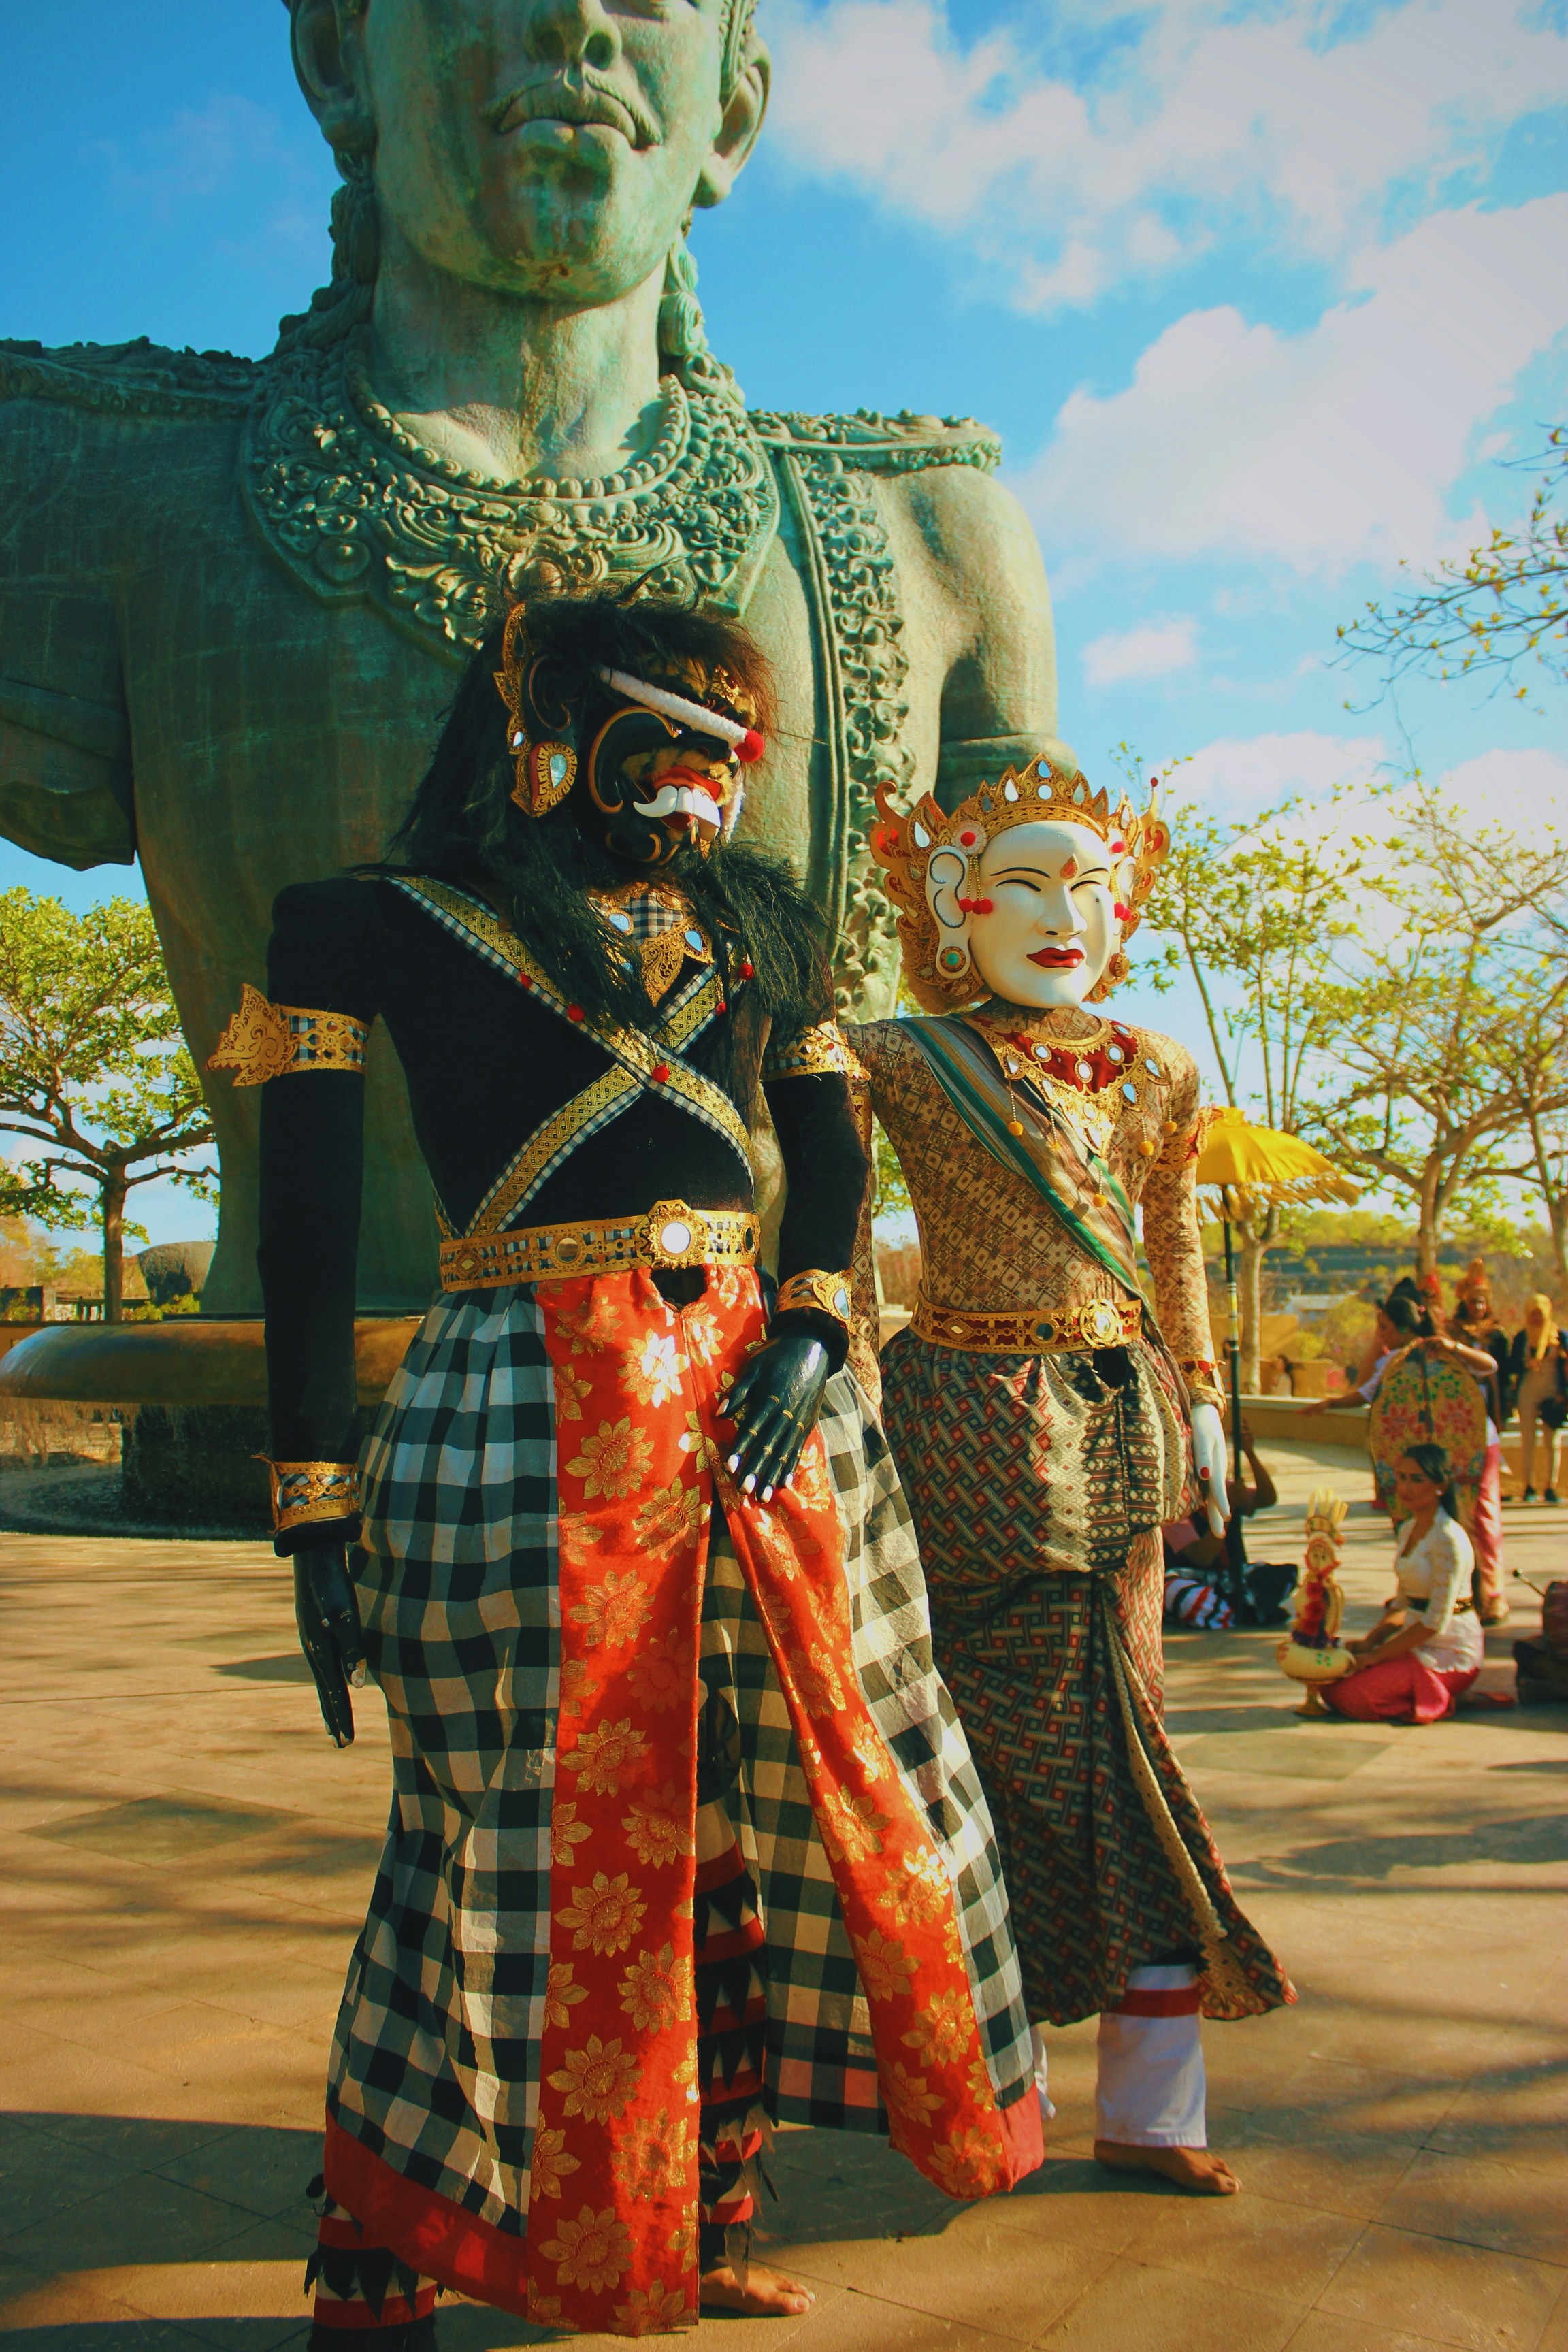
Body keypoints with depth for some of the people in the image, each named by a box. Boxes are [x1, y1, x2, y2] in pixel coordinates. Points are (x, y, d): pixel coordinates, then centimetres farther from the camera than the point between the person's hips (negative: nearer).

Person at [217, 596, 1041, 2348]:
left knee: (766, 1804, 10)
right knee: (534, 1845, 0)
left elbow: (831, 1161, 16)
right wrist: (316, 1511, -6)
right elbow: (307, 1233, -3)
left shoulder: (756, 931, 15)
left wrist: (812, 1330, -3)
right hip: (529, 1411, -5)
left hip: (755, 1397, 6)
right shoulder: (392, 922, 0)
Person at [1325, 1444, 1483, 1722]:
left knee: (1345, 1694, -17)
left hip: (1447, 1655, -9)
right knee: (1330, 1680, -4)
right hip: (1416, 1642, 9)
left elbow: (1436, 1622, -21)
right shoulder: (1407, 1530, 9)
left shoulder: (1449, 1540, -19)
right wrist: (1369, 1641, 0)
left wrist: (1376, 1655, -17)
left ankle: (1444, 1702, -2)